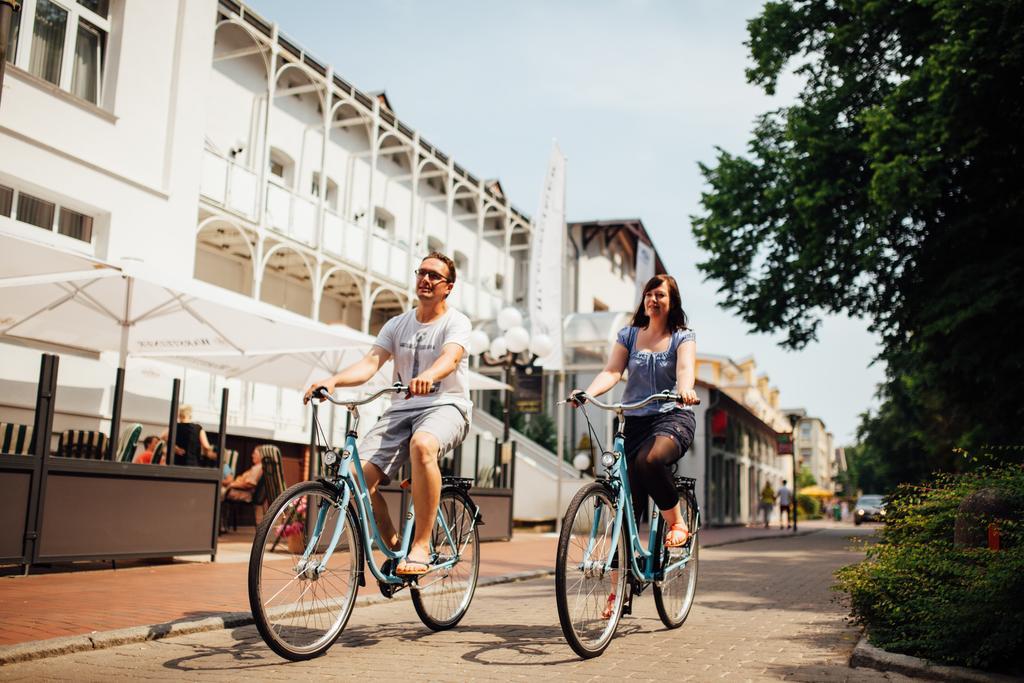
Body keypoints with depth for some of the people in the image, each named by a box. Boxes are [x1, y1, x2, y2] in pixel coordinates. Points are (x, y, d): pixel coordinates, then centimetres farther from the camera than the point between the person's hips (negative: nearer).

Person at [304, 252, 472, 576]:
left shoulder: (456, 322, -1)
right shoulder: (397, 325, 14)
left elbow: (450, 358, -23)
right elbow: (371, 361, -1)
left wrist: (427, 376, -47)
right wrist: (333, 380, -21)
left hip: (446, 406, -4)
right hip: (401, 409, 5)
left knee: (422, 445, -40)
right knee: (357, 474, -18)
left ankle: (421, 545, -29)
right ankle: (394, 546, 4)